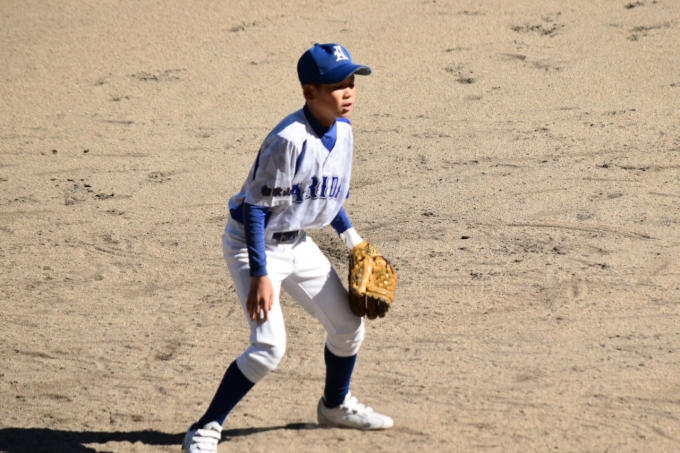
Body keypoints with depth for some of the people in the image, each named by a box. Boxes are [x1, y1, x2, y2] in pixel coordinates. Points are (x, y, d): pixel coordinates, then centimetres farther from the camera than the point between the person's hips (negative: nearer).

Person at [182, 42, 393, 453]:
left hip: (298, 244, 8)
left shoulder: (343, 131, -3)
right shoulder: (289, 140, -28)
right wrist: (260, 275, -29)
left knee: (348, 327, 14)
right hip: (255, 245, -8)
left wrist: (353, 239, 16)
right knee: (269, 346, -20)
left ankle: (335, 405, 41)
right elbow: (255, 208, -26)